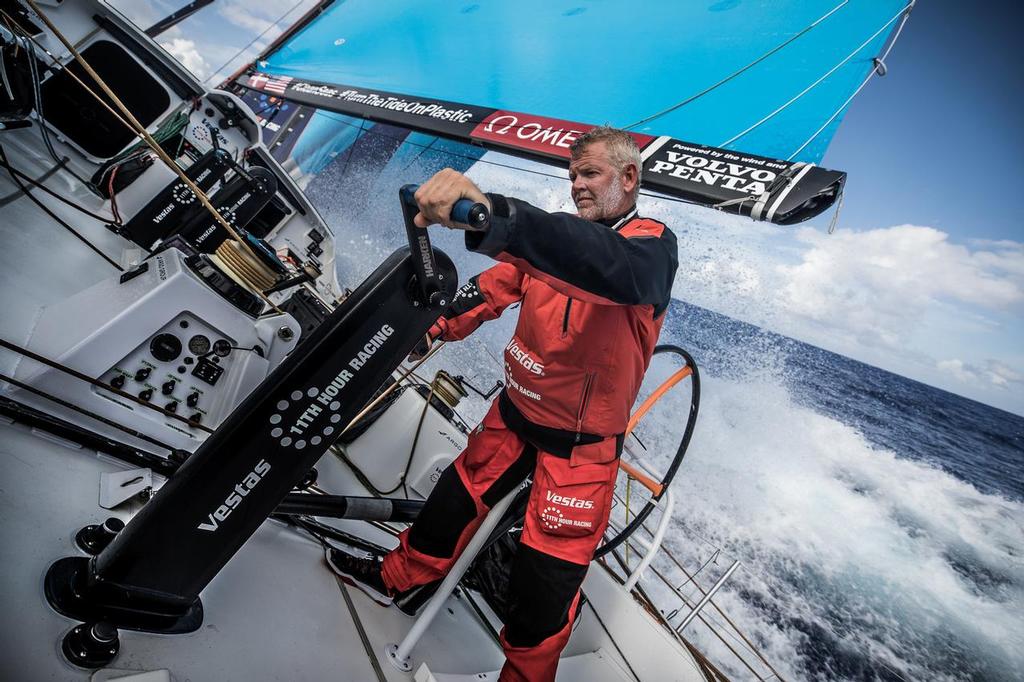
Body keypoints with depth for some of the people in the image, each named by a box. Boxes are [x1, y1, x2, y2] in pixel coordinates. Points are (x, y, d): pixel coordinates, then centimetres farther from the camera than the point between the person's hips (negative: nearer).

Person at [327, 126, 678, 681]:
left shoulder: (652, 244, -15)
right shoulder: (554, 236, 5)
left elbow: (614, 267, -40)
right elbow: (494, 286, 6)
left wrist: (494, 214, -54)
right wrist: (436, 326, -11)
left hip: (581, 443, -5)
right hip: (515, 412, 6)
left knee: (546, 580, 4)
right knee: (458, 495, 21)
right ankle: (396, 576, 49)